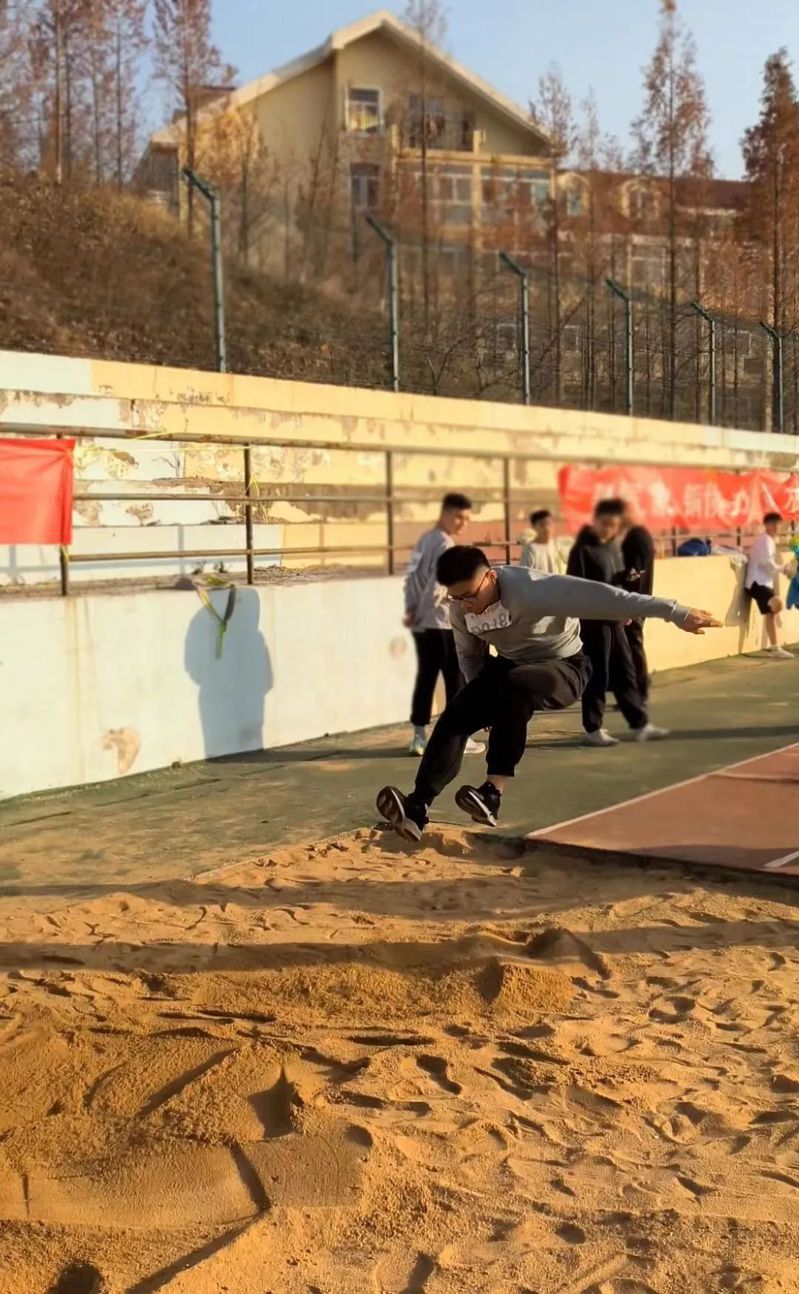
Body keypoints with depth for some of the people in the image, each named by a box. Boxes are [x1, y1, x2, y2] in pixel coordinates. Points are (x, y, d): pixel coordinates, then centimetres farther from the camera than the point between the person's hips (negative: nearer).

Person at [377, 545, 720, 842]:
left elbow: (600, 597, -37)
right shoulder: (460, 607, -12)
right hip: (509, 667, 6)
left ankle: (493, 794, -40)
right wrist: (484, 699, 0)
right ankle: (416, 811, -24)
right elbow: (469, 655, 9)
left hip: (563, 668, -6)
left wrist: (676, 613, -39)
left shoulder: (529, 590, -33)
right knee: (456, 715, -18)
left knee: (514, 687, -39)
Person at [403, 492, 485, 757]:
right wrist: (422, 611, -11)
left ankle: (419, 736, 9)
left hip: (422, 624, 8)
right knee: (456, 679, 1)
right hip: (444, 622, -8)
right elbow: (438, 583, -20)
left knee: (425, 678, 9)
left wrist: (411, 609, 4)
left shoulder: (423, 540, 15)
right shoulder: (446, 544, -12)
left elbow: (412, 576, 12)